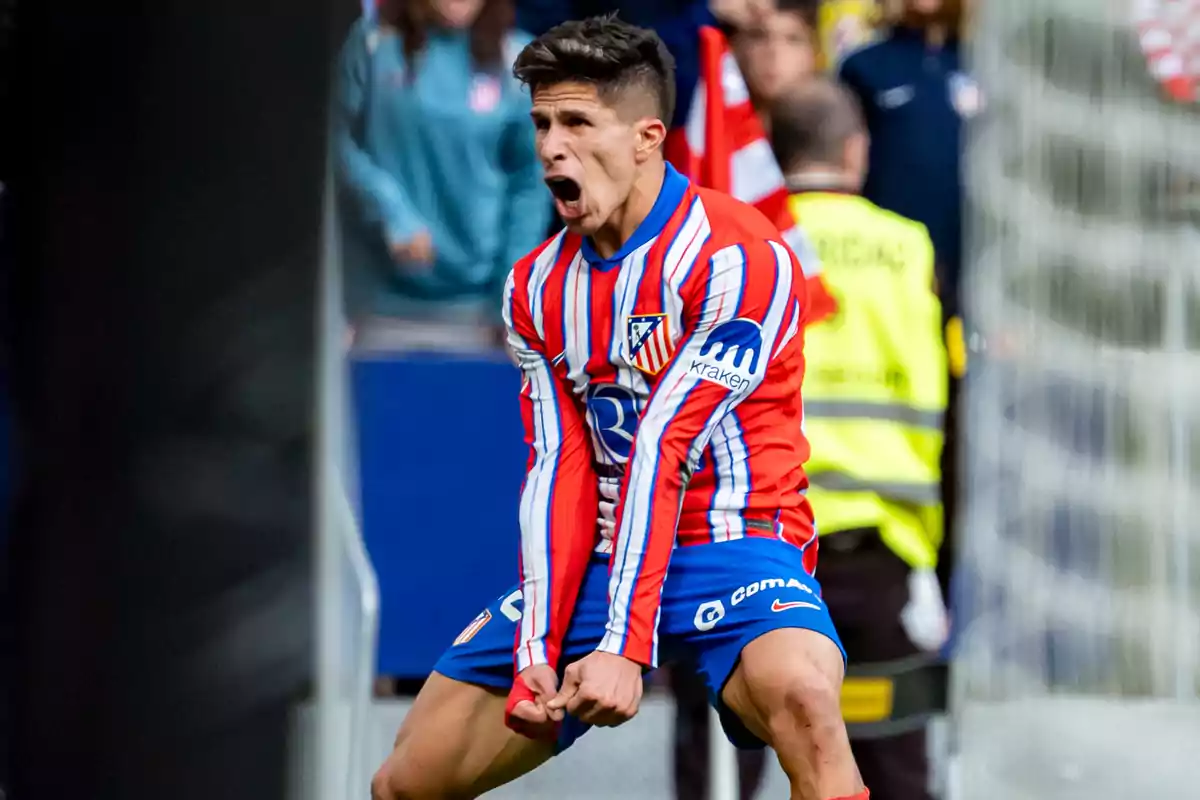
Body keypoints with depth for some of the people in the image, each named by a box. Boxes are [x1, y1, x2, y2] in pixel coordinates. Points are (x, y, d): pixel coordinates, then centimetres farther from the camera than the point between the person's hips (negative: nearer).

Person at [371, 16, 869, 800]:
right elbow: (560, 470, 0)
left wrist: (624, 644, -27)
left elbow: (665, 449, -23)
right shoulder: (537, 288, 7)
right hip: (594, 556, 6)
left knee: (800, 692, -39)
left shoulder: (739, 257, -15)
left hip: (732, 539, -6)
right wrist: (536, 652, -13)